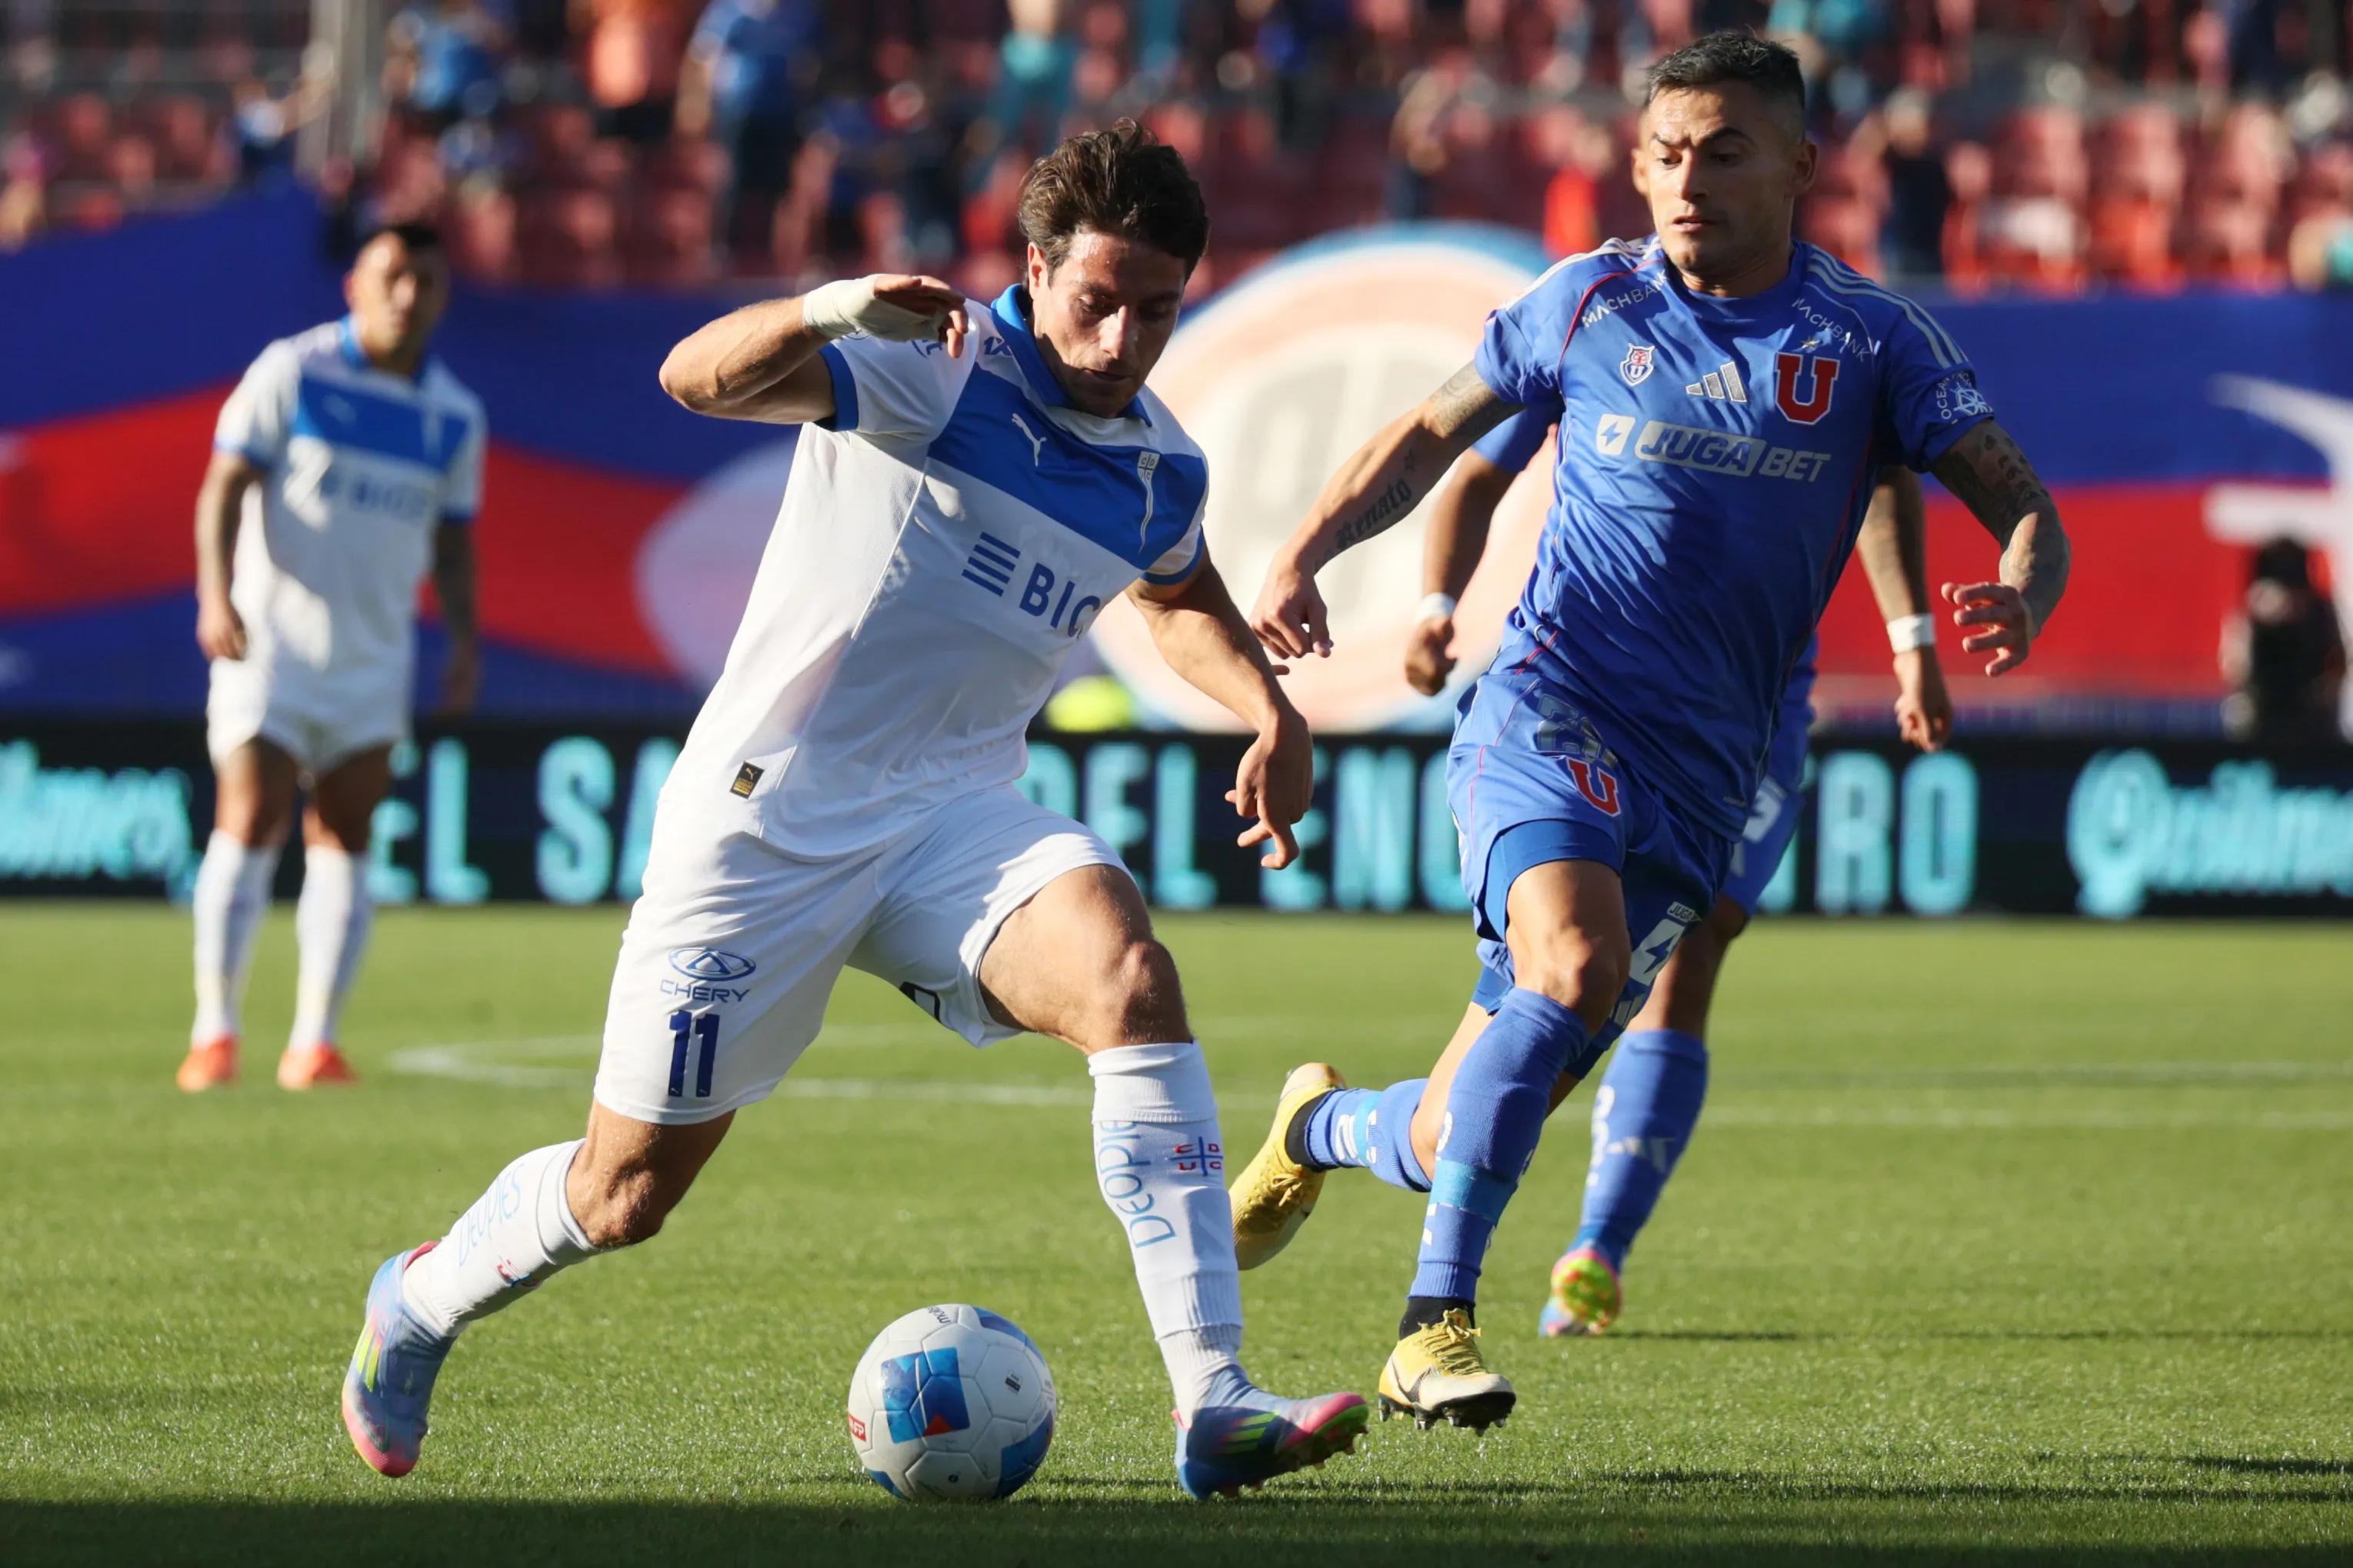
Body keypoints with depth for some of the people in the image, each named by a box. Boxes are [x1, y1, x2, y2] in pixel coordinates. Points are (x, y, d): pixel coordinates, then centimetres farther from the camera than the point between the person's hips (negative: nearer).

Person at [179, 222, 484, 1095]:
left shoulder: (456, 418, 9)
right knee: (250, 827, -11)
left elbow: (452, 541, 16)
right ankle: (214, 1033, -5)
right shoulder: (292, 372, -4)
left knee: (344, 844, 0)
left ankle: (314, 1042, 3)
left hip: (375, 655, 4)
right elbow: (225, 485, -7)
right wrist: (216, 592, -21)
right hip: (268, 640, -4)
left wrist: (464, 640, 1)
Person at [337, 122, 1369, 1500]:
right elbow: (698, 379, -28)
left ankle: (1215, 1409, -32)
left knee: (1131, 976, -28)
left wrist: (1271, 711, 12)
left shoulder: (1164, 476, 6)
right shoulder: (933, 366, -13)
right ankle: (423, 1303, 38)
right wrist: (834, 309, -47)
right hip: (770, 812, -4)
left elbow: (1181, 599, 31)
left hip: (958, 817, 4)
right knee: (629, 1189, 4)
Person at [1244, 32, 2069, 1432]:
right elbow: (1432, 437, 16)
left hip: (1706, 768, 2)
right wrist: (1303, 557, 2)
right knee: (1574, 965, -31)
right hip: (1553, 702, -2)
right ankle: (1436, 1327, -28)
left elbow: (2023, 505, -1)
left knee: (1500, 1106, 2)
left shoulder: (1873, 344, 2)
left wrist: (2021, 598, -24)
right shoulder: (1592, 304, 4)